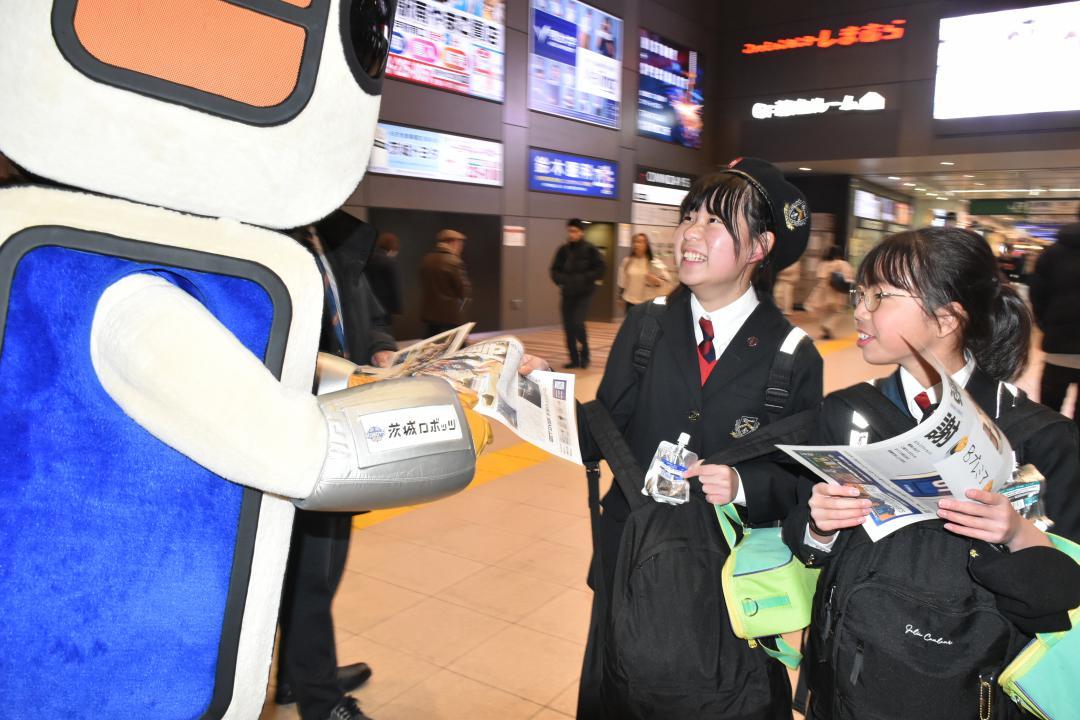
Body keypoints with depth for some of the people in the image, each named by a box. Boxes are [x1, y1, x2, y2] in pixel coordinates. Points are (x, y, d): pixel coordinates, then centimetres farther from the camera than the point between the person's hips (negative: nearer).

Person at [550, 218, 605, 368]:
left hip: (583, 294, -4)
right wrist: (562, 280, -11)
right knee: (568, 327, 4)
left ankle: (584, 353, 9)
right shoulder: (563, 250, 3)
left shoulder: (590, 249, -6)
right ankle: (574, 359, 16)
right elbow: (555, 271, 9)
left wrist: (583, 278, -17)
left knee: (578, 323, -15)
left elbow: (600, 269, -6)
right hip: (567, 293, 4)